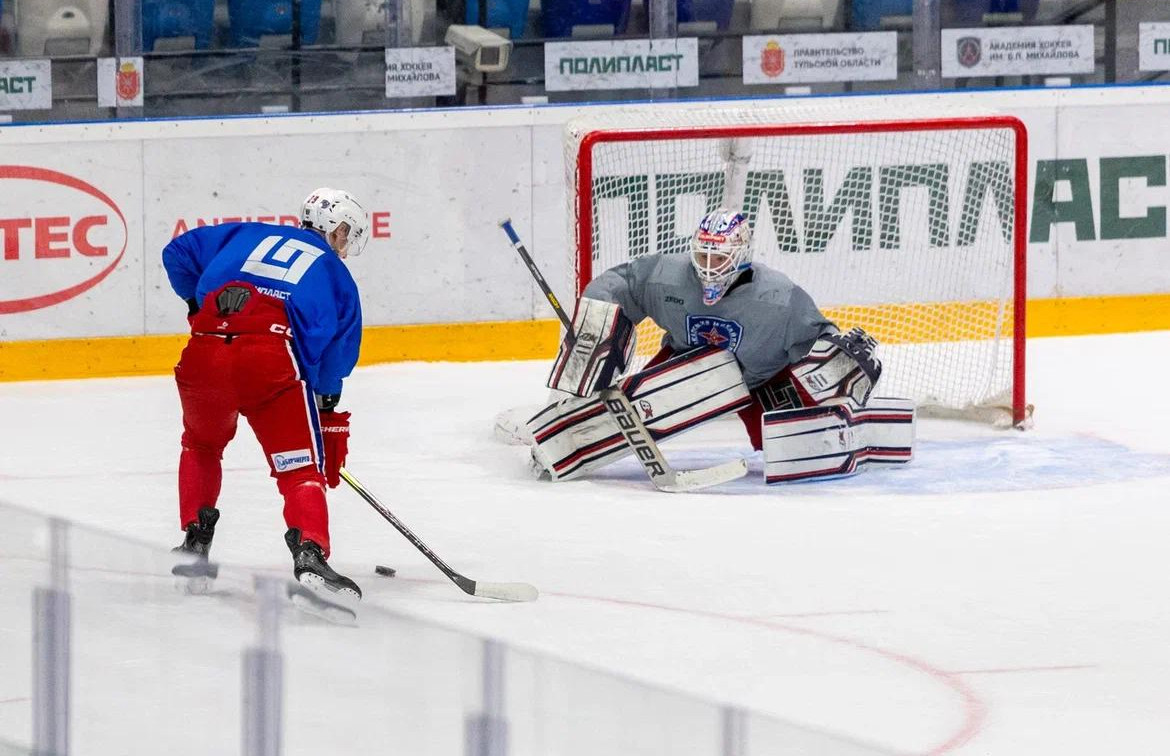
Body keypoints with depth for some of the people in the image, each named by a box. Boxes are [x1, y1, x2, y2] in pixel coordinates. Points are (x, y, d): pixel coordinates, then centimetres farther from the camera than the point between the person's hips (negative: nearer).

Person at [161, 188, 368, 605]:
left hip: (204, 354, 3)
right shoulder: (334, 274, 22)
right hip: (273, 363, -3)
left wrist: (198, 302, 43)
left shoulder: (246, 236, 29)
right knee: (302, 468, -1)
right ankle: (310, 552, -24)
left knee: (201, 444, 31)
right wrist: (328, 408, 35)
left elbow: (179, 253, 28)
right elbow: (337, 356, 21)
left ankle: (194, 543, 29)